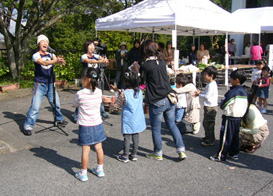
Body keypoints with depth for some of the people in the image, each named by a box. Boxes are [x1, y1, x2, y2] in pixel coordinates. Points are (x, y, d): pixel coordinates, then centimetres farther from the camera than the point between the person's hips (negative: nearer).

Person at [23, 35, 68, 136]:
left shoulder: (51, 55, 10)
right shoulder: (36, 55, -5)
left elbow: (55, 59, -11)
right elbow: (43, 62, -24)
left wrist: (60, 60, -36)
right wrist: (56, 60, -39)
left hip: (50, 84, 5)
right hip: (40, 85, -5)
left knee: (56, 104, 14)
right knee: (35, 107, -9)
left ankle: (59, 119, 37)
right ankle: (28, 126, 0)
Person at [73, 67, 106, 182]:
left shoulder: (80, 94, -17)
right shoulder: (99, 92, -7)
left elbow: (75, 105, 0)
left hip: (85, 126, -4)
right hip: (97, 124, 4)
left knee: (85, 150, 4)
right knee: (98, 147, 14)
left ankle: (83, 174, 15)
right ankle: (100, 170, 28)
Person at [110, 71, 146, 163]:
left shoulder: (124, 93, -17)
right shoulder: (139, 91, -1)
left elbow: (119, 104, -4)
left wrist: (119, 92, 5)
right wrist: (118, 90, 17)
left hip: (128, 119, -5)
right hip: (137, 119, 5)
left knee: (127, 137, 5)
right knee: (136, 136, 13)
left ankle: (125, 156, 14)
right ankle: (134, 154, 24)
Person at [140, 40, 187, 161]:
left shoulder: (146, 65, -15)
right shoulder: (162, 62, 3)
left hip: (157, 102, -6)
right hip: (169, 99, 6)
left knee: (156, 129, 11)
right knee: (172, 124, 19)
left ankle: (158, 154, 26)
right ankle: (181, 151, 20)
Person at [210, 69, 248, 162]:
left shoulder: (232, 92, -20)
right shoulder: (244, 92, 5)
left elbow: (223, 106, -18)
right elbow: (245, 106, 13)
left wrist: (222, 103, 2)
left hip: (229, 118, -8)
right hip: (239, 117, 8)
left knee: (225, 137, -2)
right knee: (235, 136, 16)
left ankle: (221, 156, 4)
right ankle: (234, 154, 24)